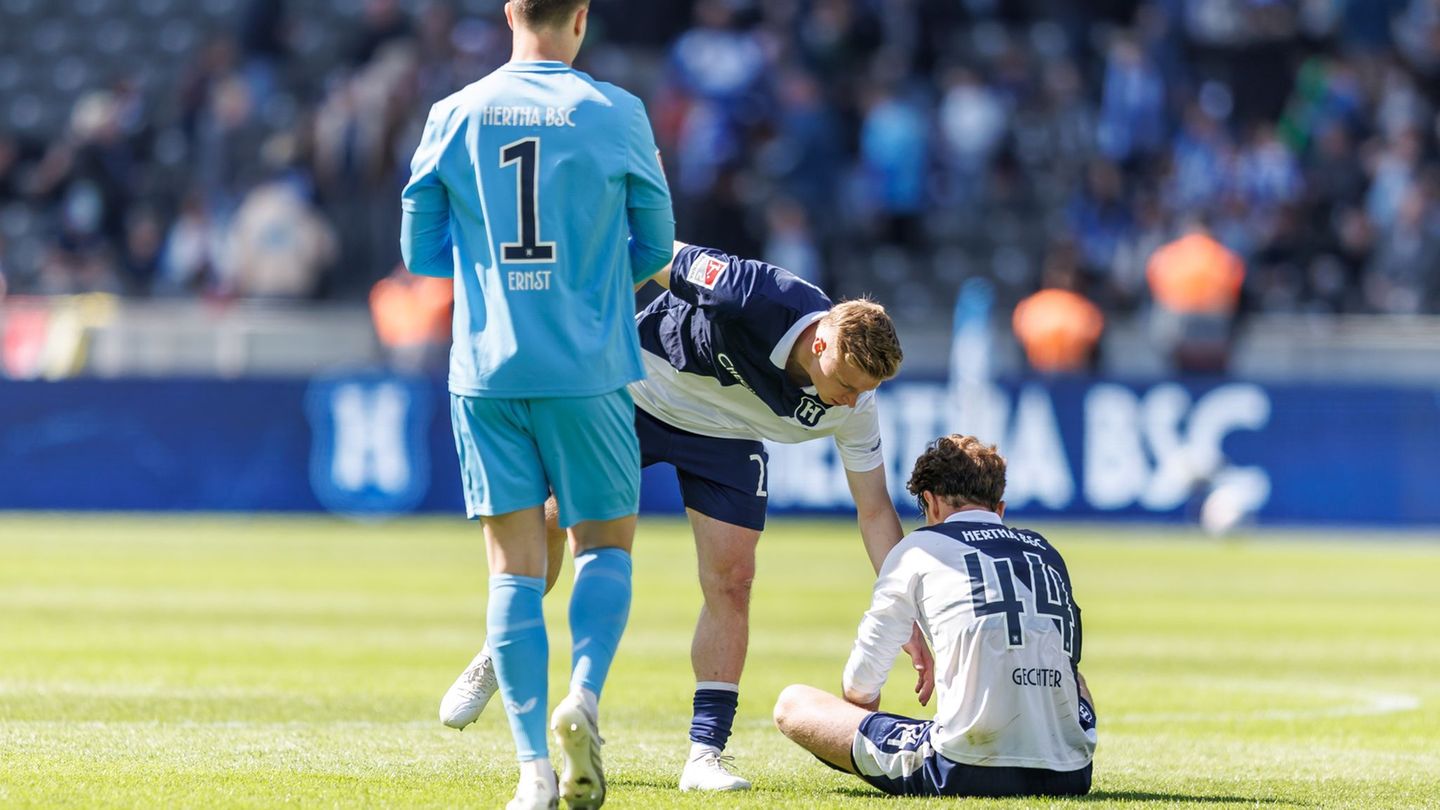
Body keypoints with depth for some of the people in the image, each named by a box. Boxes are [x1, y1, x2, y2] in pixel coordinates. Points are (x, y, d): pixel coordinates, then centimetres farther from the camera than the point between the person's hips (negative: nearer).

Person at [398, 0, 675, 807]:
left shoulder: (454, 116, 3)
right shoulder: (616, 113, -3)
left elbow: (421, 251, 8)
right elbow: (654, 246, 6)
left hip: (486, 370, 2)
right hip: (588, 374, -2)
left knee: (515, 566, 4)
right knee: (606, 545, 13)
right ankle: (583, 695, -13)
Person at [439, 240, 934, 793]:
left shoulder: (853, 405, -24)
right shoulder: (752, 298, -38)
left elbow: (875, 511, -15)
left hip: (724, 437, 2)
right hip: (640, 389, -2)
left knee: (730, 578, -11)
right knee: (552, 519, -1)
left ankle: (705, 753, -7)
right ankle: (497, 661, 25)